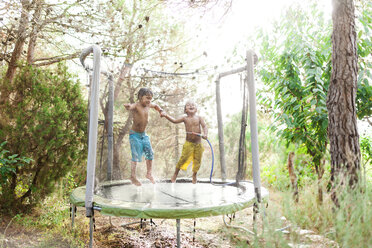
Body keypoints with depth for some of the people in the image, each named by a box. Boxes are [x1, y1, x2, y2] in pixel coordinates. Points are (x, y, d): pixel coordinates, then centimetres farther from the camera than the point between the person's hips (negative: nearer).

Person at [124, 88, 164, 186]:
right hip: (135, 134, -7)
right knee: (136, 156, -4)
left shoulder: (149, 105, 1)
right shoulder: (136, 106, -20)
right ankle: (133, 176, 11)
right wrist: (128, 106, -68)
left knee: (150, 153, 8)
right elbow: (130, 107, -45)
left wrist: (160, 111, 9)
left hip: (144, 134, 7)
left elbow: (155, 105, 25)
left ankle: (149, 173, 25)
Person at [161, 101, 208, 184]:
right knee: (183, 157, -10)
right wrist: (166, 115, -12)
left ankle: (194, 175, 28)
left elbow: (204, 126, -9)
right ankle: (175, 174, 7)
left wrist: (205, 134, -29)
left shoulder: (199, 118, -1)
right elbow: (174, 121, 0)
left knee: (197, 160, 6)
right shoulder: (185, 118, 0)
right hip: (188, 143, -1)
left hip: (198, 143, 1)